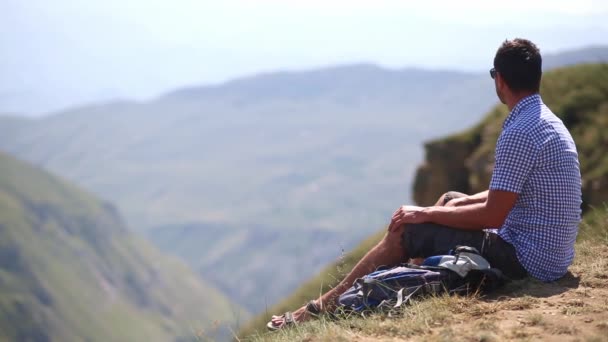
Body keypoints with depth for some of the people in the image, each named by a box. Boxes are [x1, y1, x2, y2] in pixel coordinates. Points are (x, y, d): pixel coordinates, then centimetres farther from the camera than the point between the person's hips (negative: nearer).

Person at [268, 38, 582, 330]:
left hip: (526, 260, -10)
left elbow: (493, 216, -22)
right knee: (450, 199, 24)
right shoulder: (545, 120, 10)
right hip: (551, 253, 10)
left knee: (403, 233, -4)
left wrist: (426, 213, -11)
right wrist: (462, 203, 7)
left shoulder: (519, 133, -23)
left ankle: (324, 305, 7)